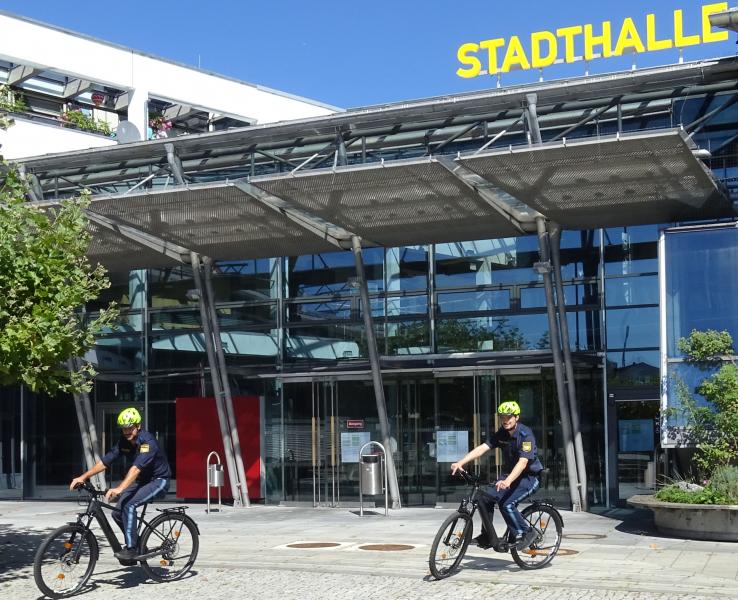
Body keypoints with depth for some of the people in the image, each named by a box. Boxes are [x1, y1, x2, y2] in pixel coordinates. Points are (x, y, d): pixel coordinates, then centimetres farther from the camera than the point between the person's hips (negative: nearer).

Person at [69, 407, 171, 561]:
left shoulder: (147, 441, -27)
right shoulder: (124, 442, -3)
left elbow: (136, 468, -39)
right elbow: (105, 461, -3)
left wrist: (119, 489, -51)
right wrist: (83, 477, -14)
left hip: (159, 480, -8)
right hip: (142, 480, 8)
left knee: (129, 506, -27)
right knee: (118, 512, -5)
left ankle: (131, 549, -19)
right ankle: (135, 544, 16)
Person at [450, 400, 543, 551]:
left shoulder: (525, 434, -21)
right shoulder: (501, 434, -2)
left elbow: (523, 462, -32)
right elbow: (482, 448, -12)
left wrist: (507, 481, -47)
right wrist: (460, 463, -25)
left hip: (529, 477, -7)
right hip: (510, 475, 7)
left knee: (506, 504, -26)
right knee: (487, 496, -13)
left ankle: (527, 533, -5)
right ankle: (486, 536, 0)